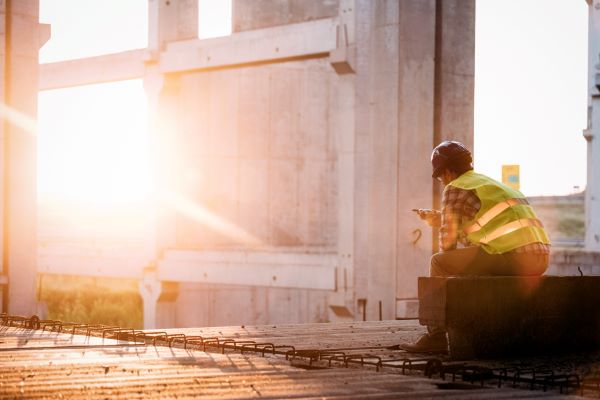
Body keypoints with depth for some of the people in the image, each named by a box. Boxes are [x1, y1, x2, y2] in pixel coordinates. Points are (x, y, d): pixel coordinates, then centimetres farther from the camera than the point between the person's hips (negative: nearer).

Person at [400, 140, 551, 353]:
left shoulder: (454, 189, 5)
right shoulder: (490, 184, 30)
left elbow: (448, 242, 3)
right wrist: (440, 220, 39)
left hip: (511, 255, -8)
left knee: (439, 262, 8)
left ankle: (436, 336, 6)